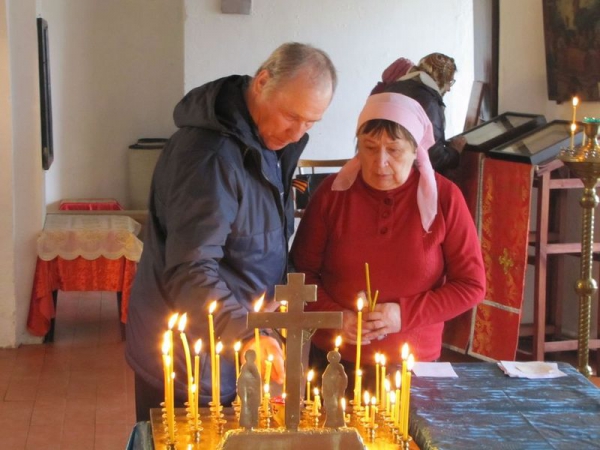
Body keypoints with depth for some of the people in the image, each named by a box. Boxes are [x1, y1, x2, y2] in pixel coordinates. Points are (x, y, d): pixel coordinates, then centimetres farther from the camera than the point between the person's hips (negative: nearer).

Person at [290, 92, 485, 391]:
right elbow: (302, 269, 3)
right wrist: (333, 315, -14)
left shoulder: (444, 197, -6)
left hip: (411, 364, -1)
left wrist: (405, 314, -15)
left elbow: (472, 285, -4)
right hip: (331, 359, 1)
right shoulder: (333, 191, -3)